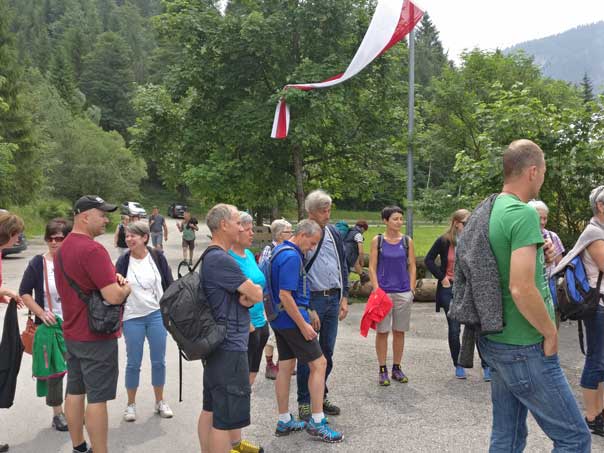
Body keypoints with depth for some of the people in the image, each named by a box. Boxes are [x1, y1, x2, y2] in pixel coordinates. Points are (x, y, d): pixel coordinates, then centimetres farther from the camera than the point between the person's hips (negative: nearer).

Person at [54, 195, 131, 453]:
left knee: (75, 392, 16)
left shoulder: (63, 248, 9)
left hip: (72, 333, 9)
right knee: (97, 398, -1)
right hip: (96, 336, -9)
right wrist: (125, 287, -5)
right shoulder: (92, 249, -22)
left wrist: (111, 278, 7)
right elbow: (114, 296, -27)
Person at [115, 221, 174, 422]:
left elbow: (169, 284, 3)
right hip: (132, 318, 0)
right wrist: (118, 280, -23)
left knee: (159, 361, 9)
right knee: (133, 363, 7)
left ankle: (160, 401, 27)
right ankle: (131, 404, 25)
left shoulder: (157, 257, -4)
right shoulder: (123, 260, -4)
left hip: (157, 315, 1)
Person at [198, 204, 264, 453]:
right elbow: (257, 294, -16)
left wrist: (247, 296, -9)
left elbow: (249, 294, 12)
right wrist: (252, 294, 5)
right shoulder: (221, 259, -20)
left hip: (217, 343, 11)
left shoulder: (211, 256, 13)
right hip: (230, 347, -11)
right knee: (225, 418, -2)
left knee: (211, 408, 19)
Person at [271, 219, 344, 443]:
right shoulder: (291, 256, -20)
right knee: (319, 363, -1)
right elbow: (285, 295, -25)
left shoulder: (280, 250, 11)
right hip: (292, 319, -10)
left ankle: (284, 421, 21)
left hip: (280, 320, 10)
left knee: (285, 367, 13)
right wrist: (303, 325, -20)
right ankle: (317, 422, 5)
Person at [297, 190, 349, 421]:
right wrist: (308, 309, -15)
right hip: (312, 300, -6)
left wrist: (343, 298, 8)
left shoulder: (334, 234, 9)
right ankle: (304, 403, 14)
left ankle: (321, 397, 29)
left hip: (333, 299, 6)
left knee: (327, 352, 14)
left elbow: (343, 267, 15)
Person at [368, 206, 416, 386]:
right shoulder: (377, 240, 0)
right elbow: (372, 267, -1)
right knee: (382, 331, 2)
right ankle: (382, 370, 13)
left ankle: (396, 368, 21)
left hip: (403, 292, 2)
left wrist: (412, 290, 1)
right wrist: (376, 290, -9)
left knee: (399, 331, 9)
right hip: (383, 291, -2)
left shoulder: (407, 241, 5)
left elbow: (412, 267, 8)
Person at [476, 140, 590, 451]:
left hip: (496, 342, 9)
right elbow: (521, 288, -27)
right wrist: (551, 332, -13)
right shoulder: (524, 214, -19)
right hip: (525, 349, -9)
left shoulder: (489, 211, 8)